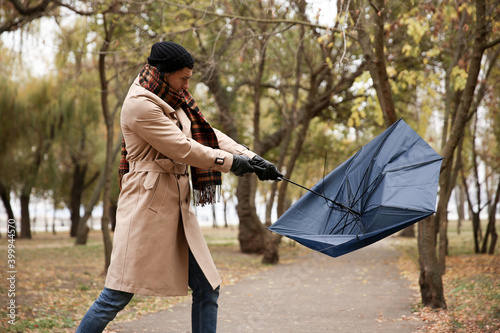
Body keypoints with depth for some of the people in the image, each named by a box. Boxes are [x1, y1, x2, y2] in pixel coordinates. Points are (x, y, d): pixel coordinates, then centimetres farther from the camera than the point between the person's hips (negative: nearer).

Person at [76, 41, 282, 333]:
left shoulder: (174, 102, 16)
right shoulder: (139, 106, -13)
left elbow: (209, 134, 13)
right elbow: (183, 148, -15)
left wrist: (253, 159, 3)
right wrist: (232, 162, -6)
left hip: (177, 206, 9)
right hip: (147, 206, -9)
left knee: (208, 288, 6)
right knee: (119, 295, -6)